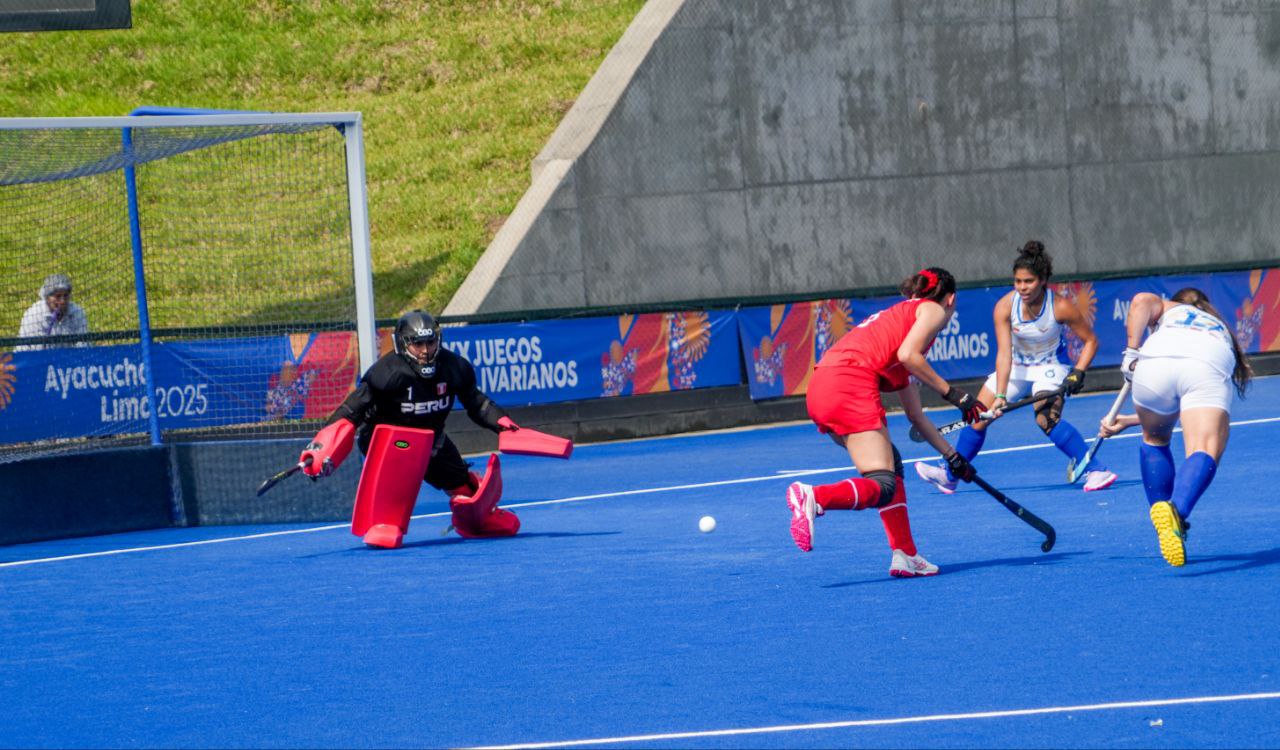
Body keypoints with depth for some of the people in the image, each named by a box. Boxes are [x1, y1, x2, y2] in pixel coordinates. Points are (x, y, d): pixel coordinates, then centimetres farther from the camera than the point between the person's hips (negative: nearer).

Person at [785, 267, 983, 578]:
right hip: (851, 384, -9)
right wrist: (951, 393, -1)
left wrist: (953, 456, 45)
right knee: (882, 487, -13)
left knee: (892, 466, 22)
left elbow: (915, 416, 40)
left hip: (820, 391, 9)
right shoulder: (932, 309, 13)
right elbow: (907, 354, -9)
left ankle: (905, 556, 15)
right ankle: (814, 497, -38)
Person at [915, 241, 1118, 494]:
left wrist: (1077, 373, -25)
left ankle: (1096, 471, -25)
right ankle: (949, 477, 20)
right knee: (979, 417, 3)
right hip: (1016, 367, 4)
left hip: (1051, 368, -4)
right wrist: (1000, 395, -35)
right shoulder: (1005, 306, -20)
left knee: (1047, 419, -29)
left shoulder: (1061, 307, -25)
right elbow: (1004, 353, -26)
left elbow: (1090, 341, -12)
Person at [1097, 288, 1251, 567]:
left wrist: (1132, 351, 11)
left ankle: (1167, 529, 19)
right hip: (1211, 365, 0)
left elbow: (1142, 301, 11)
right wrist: (1127, 422, 45)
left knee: (1155, 439, 25)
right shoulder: (1221, 328, 44)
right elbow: (1188, 407, 42)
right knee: (1204, 453, -13)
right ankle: (1176, 510, -43)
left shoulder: (1167, 308, 39)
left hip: (1156, 359, 0)